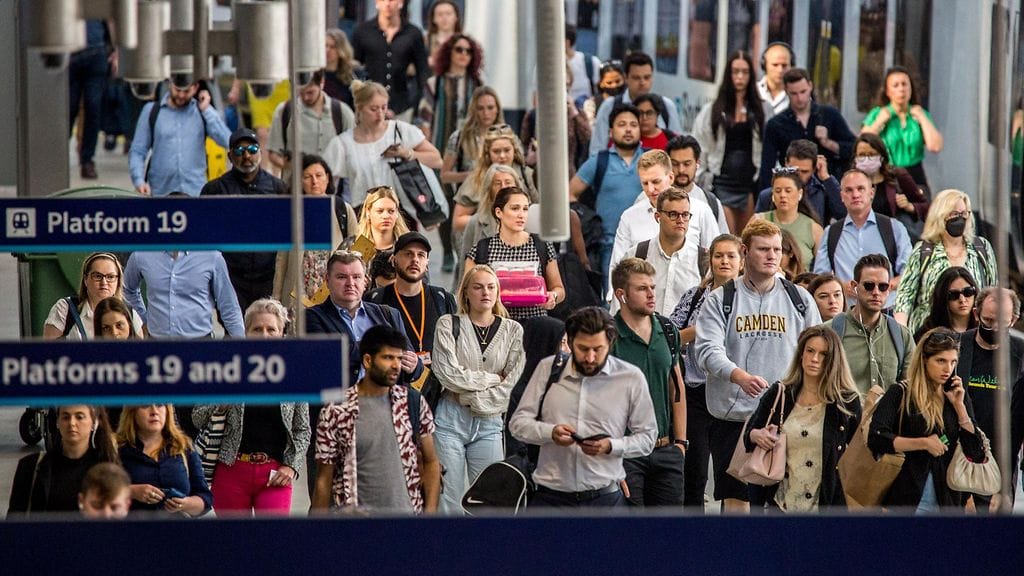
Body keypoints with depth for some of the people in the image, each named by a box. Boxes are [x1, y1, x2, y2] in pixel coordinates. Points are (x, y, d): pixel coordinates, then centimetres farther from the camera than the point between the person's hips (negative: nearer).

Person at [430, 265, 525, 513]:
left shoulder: (512, 329, 9)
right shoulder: (448, 324, 3)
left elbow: (514, 382, 0)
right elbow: (447, 373, -9)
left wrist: (476, 399, -8)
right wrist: (492, 379, -3)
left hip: (489, 423, 2)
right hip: (450, 420, -2)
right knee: (449, 502, -3)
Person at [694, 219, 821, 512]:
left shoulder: (800, 299, 10)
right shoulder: (721, 299, 3)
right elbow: (707, 349, -10)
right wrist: (739, 375, -29)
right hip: (733, 415, -2)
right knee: (735, 498, 0)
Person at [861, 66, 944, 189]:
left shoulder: (920, 114, 10)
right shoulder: (877, 114, 7)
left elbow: (935, 147, -5)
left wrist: (922, 118, 1)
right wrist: (881, 120, -4)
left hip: (915, 179, 1)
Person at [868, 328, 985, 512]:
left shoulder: (958, 398, 11)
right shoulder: (900, 394, -1)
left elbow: (976, 454, 4)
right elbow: (876, 438, -15)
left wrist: (959, 406, -2)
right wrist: (923, 443, -16)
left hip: (946, 500, 4)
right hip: (904, 498, -4)